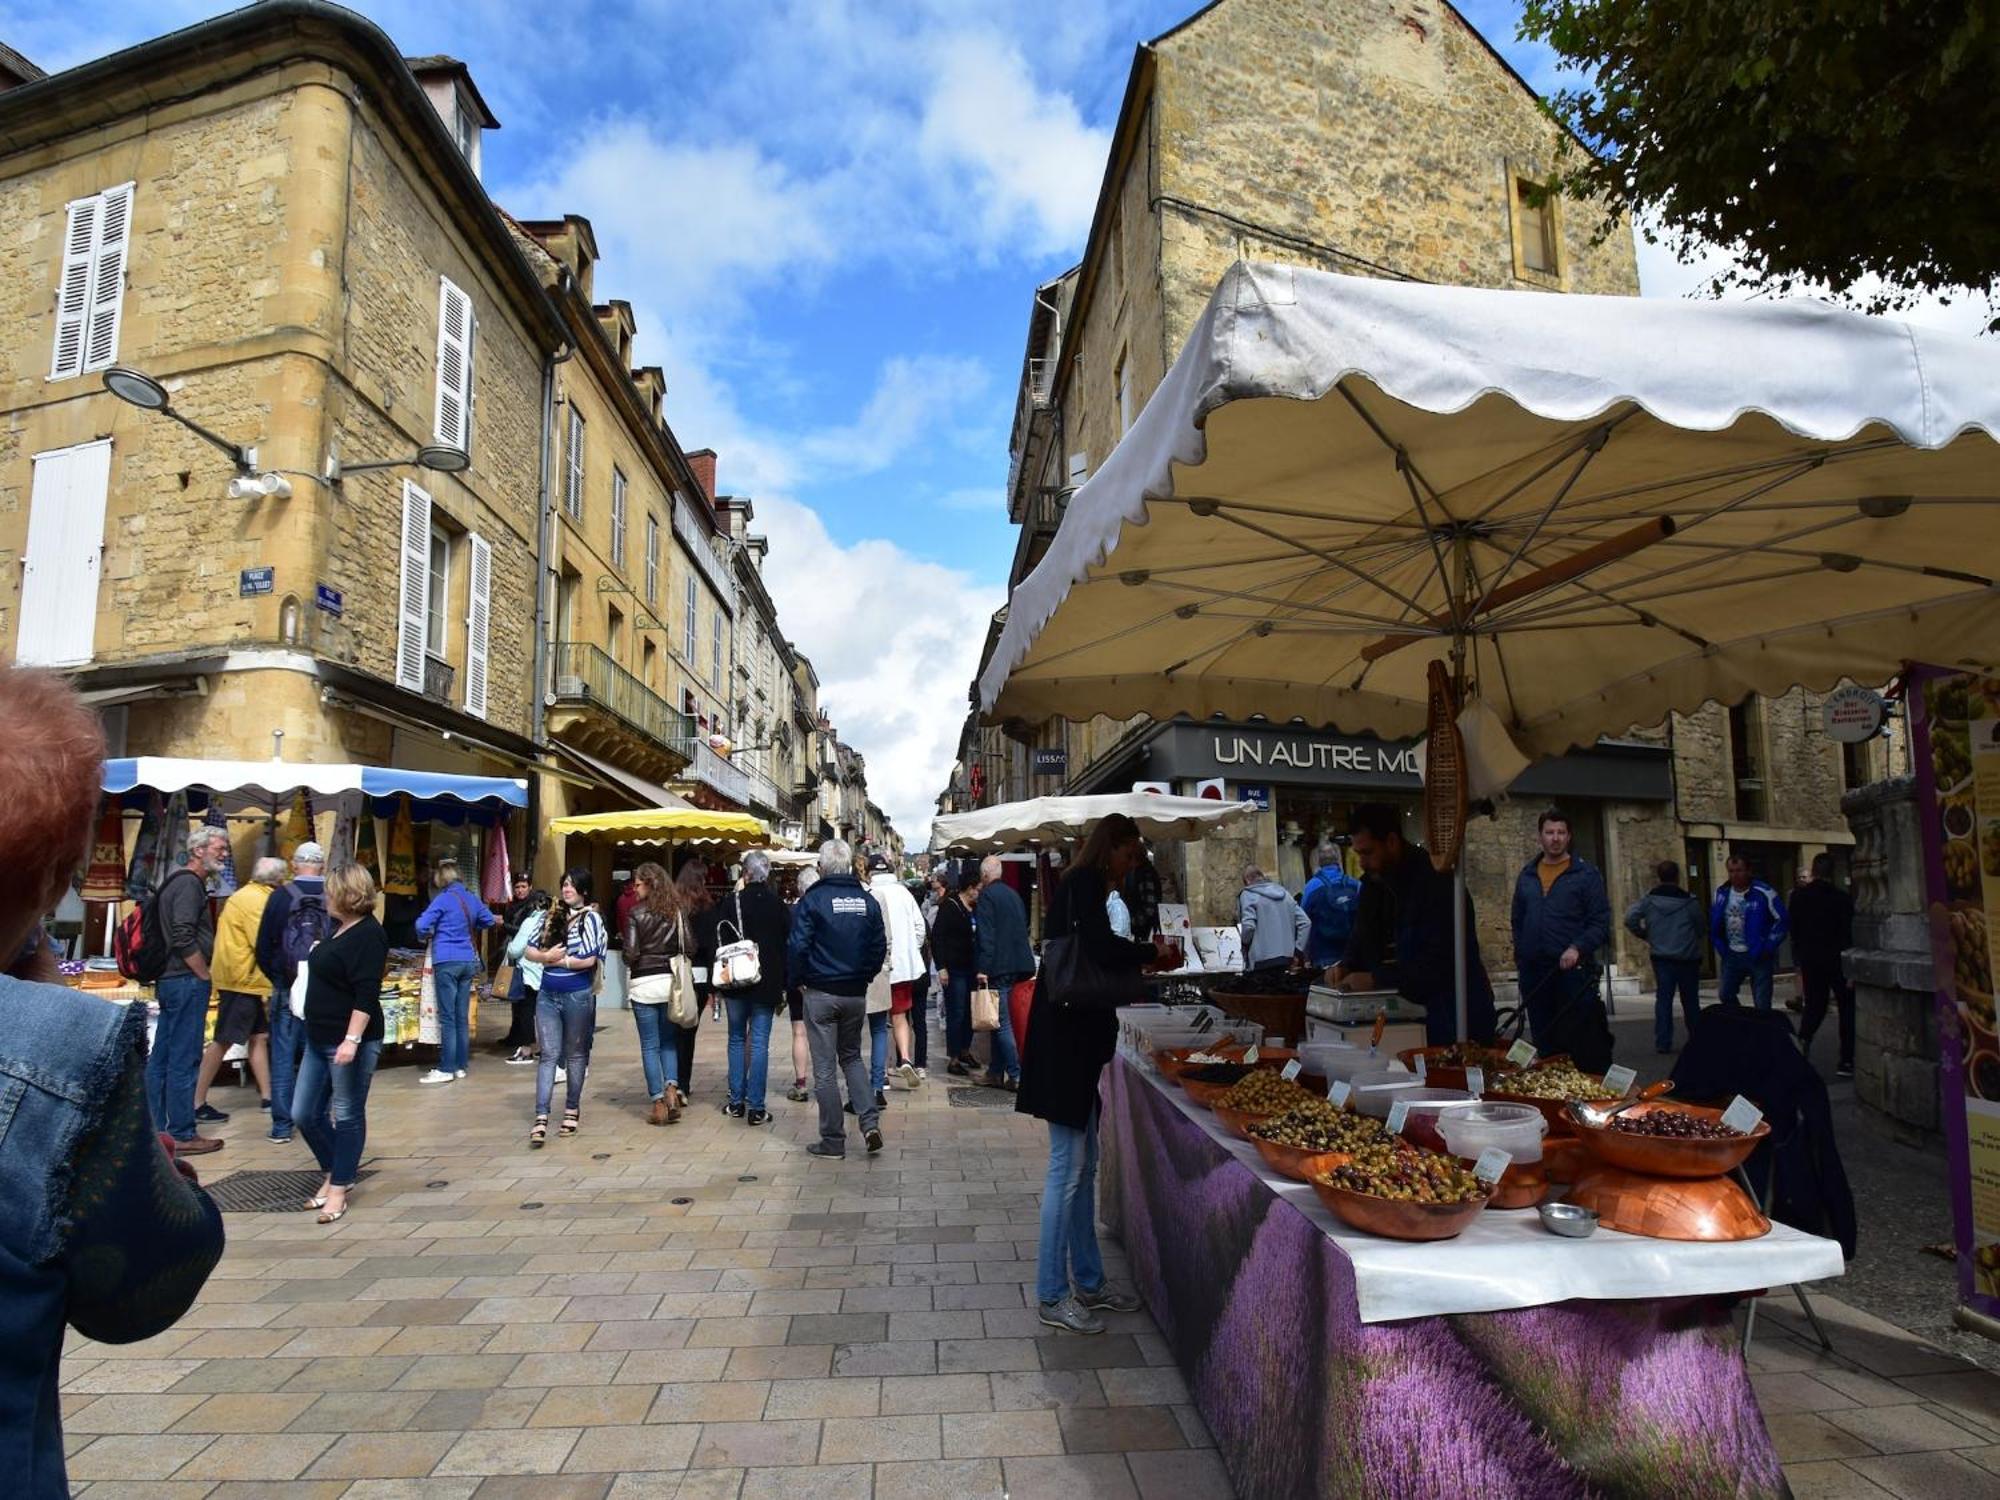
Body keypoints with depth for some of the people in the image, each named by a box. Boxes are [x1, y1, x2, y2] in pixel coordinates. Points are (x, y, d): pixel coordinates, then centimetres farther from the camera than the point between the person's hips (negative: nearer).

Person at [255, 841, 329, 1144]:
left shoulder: (280, 896, -6)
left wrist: (275, 978, 14)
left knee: (283, 1058, 7)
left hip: (287, 991, -1)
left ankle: (282, 1125, 9)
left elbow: (263, 947, -2)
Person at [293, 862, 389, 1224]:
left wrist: (352, 1039, -27)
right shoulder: (340, 929, 13)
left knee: (348, 1115, 3)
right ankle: (336, 1173, 29)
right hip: (320, 1038, 10)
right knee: (305, 1114, 13)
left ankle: (339, 1188, 14)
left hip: (349, 1040, -10)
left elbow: (367, 993, -23)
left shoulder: (368, 935, -16)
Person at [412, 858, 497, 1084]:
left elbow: (422, 925, -13)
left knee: (447, 1017, -3)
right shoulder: (472, 898, 9)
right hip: (468, 961, 6)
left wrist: (427, 937, 7)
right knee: (462, 1017, 10)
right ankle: (460, 1065, 14)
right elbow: (489, 920, 22)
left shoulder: (443, 899, -8)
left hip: (446, 961, -6)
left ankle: (446, 1069, -1)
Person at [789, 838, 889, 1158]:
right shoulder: (867, 901, 2)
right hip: (856, 994, 4)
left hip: (820, 993, -4)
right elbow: (880, 947, 4)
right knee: (851, 1057, 19)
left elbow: (797, 948, -13)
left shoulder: (811, 900, -11)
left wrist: (798, 981, 3)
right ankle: (870, 1122, 3)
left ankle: (833, 1140, 9)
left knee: (825, 1068, 4)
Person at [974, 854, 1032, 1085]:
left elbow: (985, 935, -17)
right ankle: (996, 1072, 19)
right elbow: (1023, 929, 21)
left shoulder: (987, 895, -9)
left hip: (998, 967, -8)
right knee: (999, 1020, 14)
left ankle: (1016, 1075, -7)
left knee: (1002, 1022, -5)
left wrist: (983, 968, -18)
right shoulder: (1013, 894, 16)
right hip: (1018, 965, 8)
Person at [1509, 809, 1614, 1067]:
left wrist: (1578, 948, -19)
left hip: (1575, 971, -4)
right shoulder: (1526, 876, 12)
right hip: (1534, 975, 4)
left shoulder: (1586, 874, -1)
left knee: (1584, 1046, -3)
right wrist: (1520, 958, 8)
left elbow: (1601, 923, -5)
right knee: (1543, 1044, 12)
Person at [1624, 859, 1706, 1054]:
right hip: (1687, 958, -1)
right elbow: (1700, 929, 1)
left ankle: (1663, 1042, -2)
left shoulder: (1649, 899, -4)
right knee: (1690, 1000, 13)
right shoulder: (1689, 901, -8)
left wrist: (1645, 935, 4)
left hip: (1661, 957, 1)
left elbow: (1630, 920, -12)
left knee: (1663, 999, 2)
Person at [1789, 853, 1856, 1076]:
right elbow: (1847, 935, -12)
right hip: (1836, 960, -3)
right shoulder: (1842, 898, -12)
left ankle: (1802, 1039, -12)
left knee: (1814, 1006, 14)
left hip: (1809, 960, 3)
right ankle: (1846, 1061, 7)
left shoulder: (1798, 896, 0)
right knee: (1847, 1008, 8)